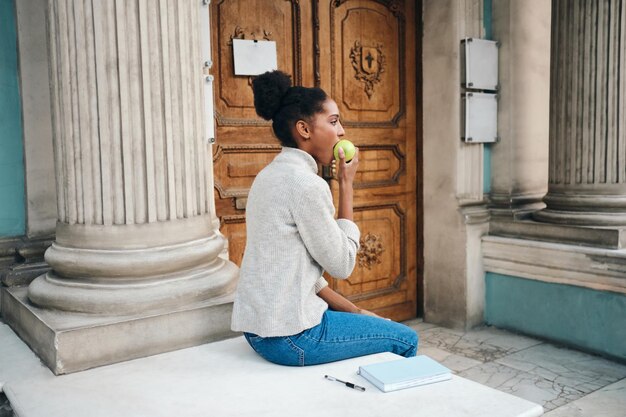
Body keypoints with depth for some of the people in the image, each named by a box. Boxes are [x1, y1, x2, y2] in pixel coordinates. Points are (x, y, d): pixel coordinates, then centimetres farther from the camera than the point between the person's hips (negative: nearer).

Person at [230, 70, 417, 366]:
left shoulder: (271, 176, 10)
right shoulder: (306, 184, -19)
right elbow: (342, 265, -12)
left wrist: (354, 311, 12)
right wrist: (346, 184, -8)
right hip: (290, 337, -9)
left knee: (380, 325, 24)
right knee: (405, 340, 7)